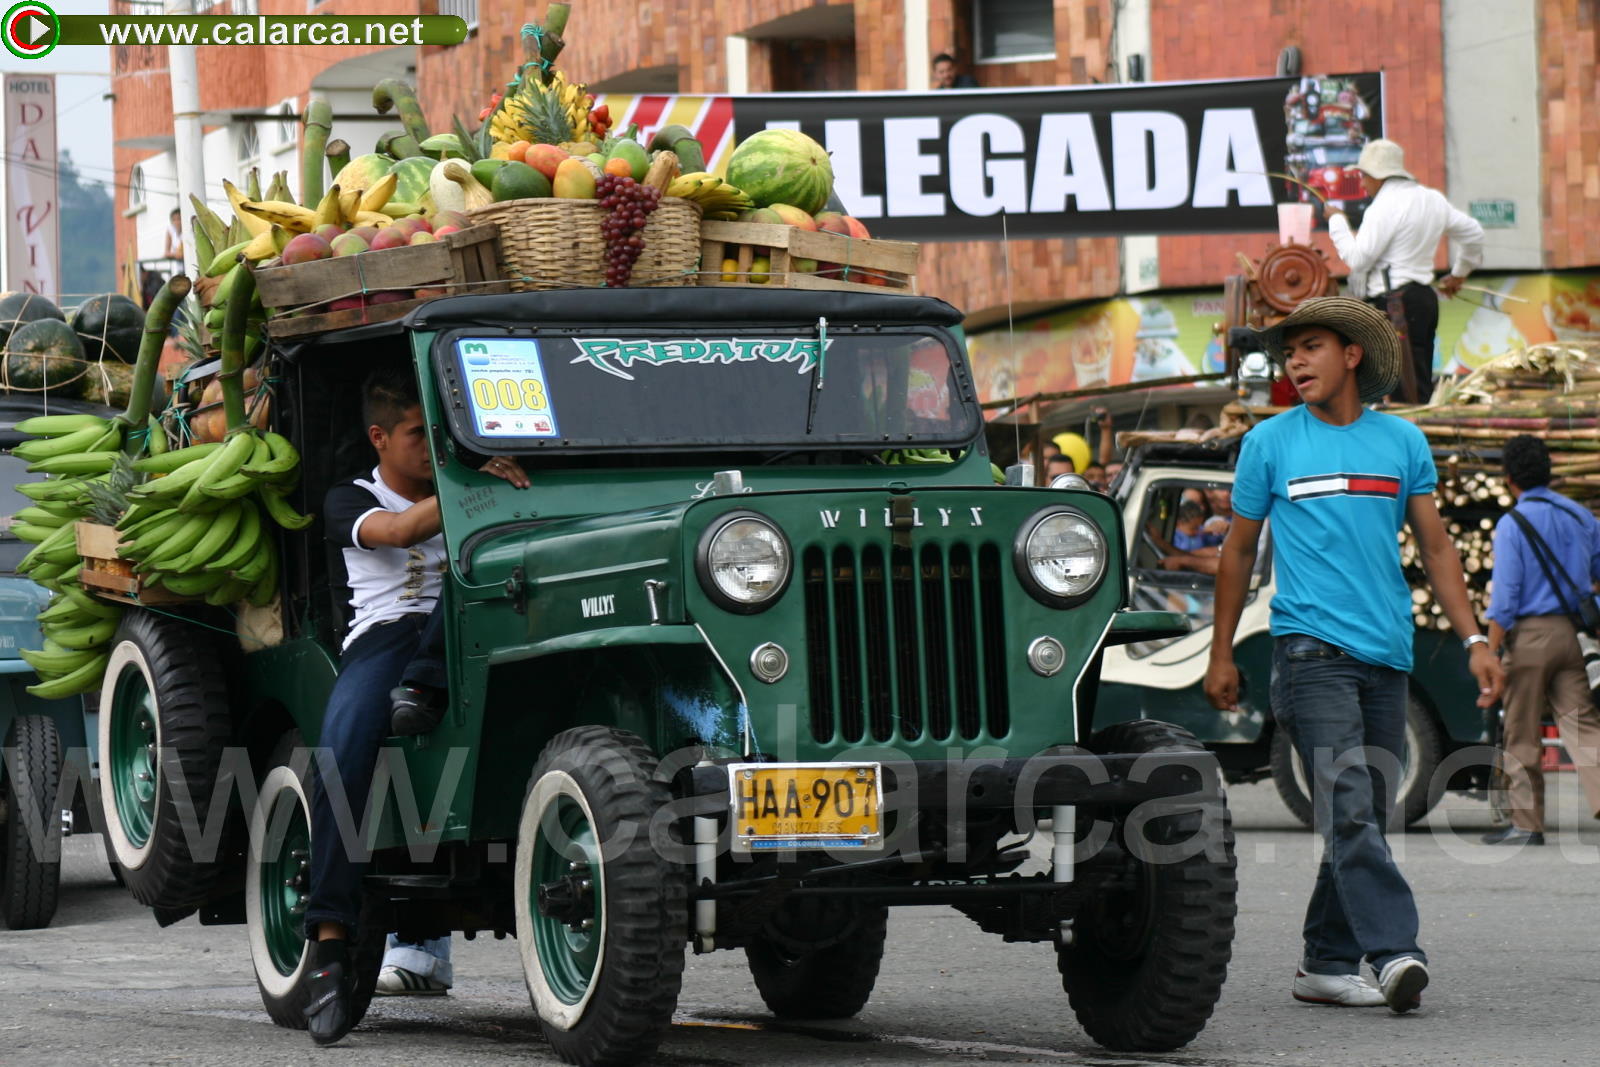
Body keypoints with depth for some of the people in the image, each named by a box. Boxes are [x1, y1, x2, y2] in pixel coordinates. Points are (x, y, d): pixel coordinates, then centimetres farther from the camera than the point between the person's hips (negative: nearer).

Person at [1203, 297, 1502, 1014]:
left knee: (1364, 816, 5)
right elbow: (1239, 551, 11)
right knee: (1348, 807, -17)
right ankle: (1393, 952, -25)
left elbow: (1436, 548, 14)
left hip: (1387, 657, 4)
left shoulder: (1403, 442, 10)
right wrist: (1221, 654, 9)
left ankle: (1326, 964, 13)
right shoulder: (1270, 443, 5)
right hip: (1310, 650, -4)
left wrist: (1473, 639, 4)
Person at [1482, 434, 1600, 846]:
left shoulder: (1512, 525, -8)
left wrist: (1491, 652, -10)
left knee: (1522, 735, 4)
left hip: (1529, 633, -5)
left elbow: (1505, 597, -12)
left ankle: (1526, 822, 7)